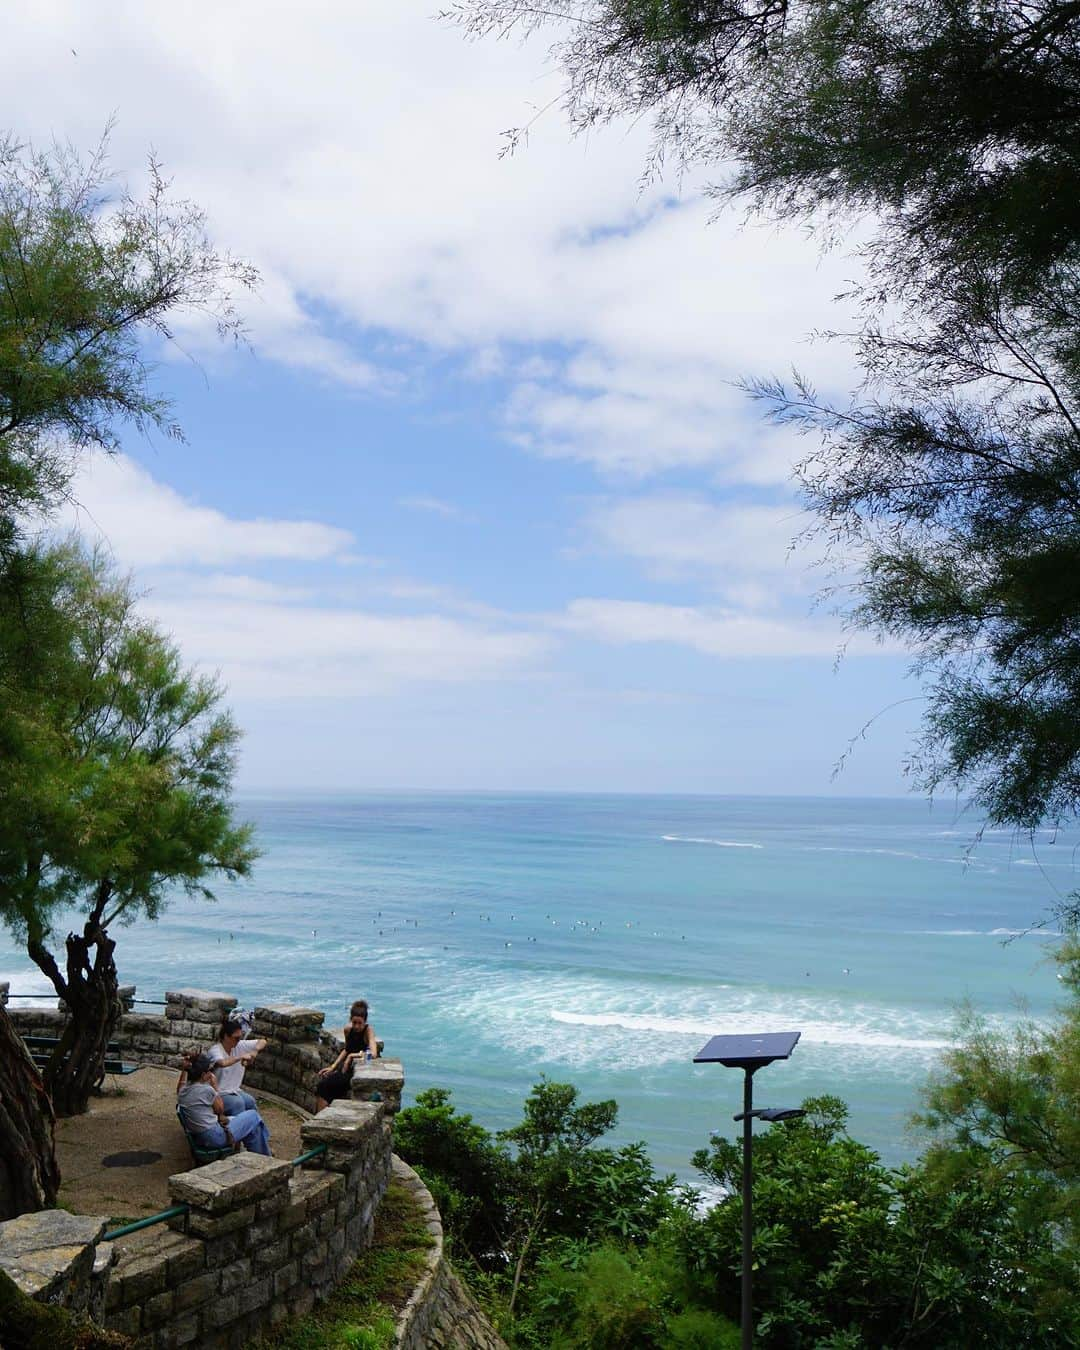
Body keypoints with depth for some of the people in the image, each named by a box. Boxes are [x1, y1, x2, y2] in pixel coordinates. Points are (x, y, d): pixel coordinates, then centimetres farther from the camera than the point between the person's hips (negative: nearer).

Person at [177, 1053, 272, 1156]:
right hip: (215, 1138, -9)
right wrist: (215, 1087, 1)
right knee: (253, 1116, 6)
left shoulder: (183, 1090, -1)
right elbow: (220, 1110, -5)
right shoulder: (206, 1090, -22)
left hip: (197, 1139, 9)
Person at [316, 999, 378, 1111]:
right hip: (346, 1067, 6)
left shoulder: (368, 1030, -15)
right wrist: (333, 1067, 11)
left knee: (324, 1085, -17)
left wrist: (352, 1056, -21)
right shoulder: (347, 1030, 2)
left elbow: (373, 1054, -29)